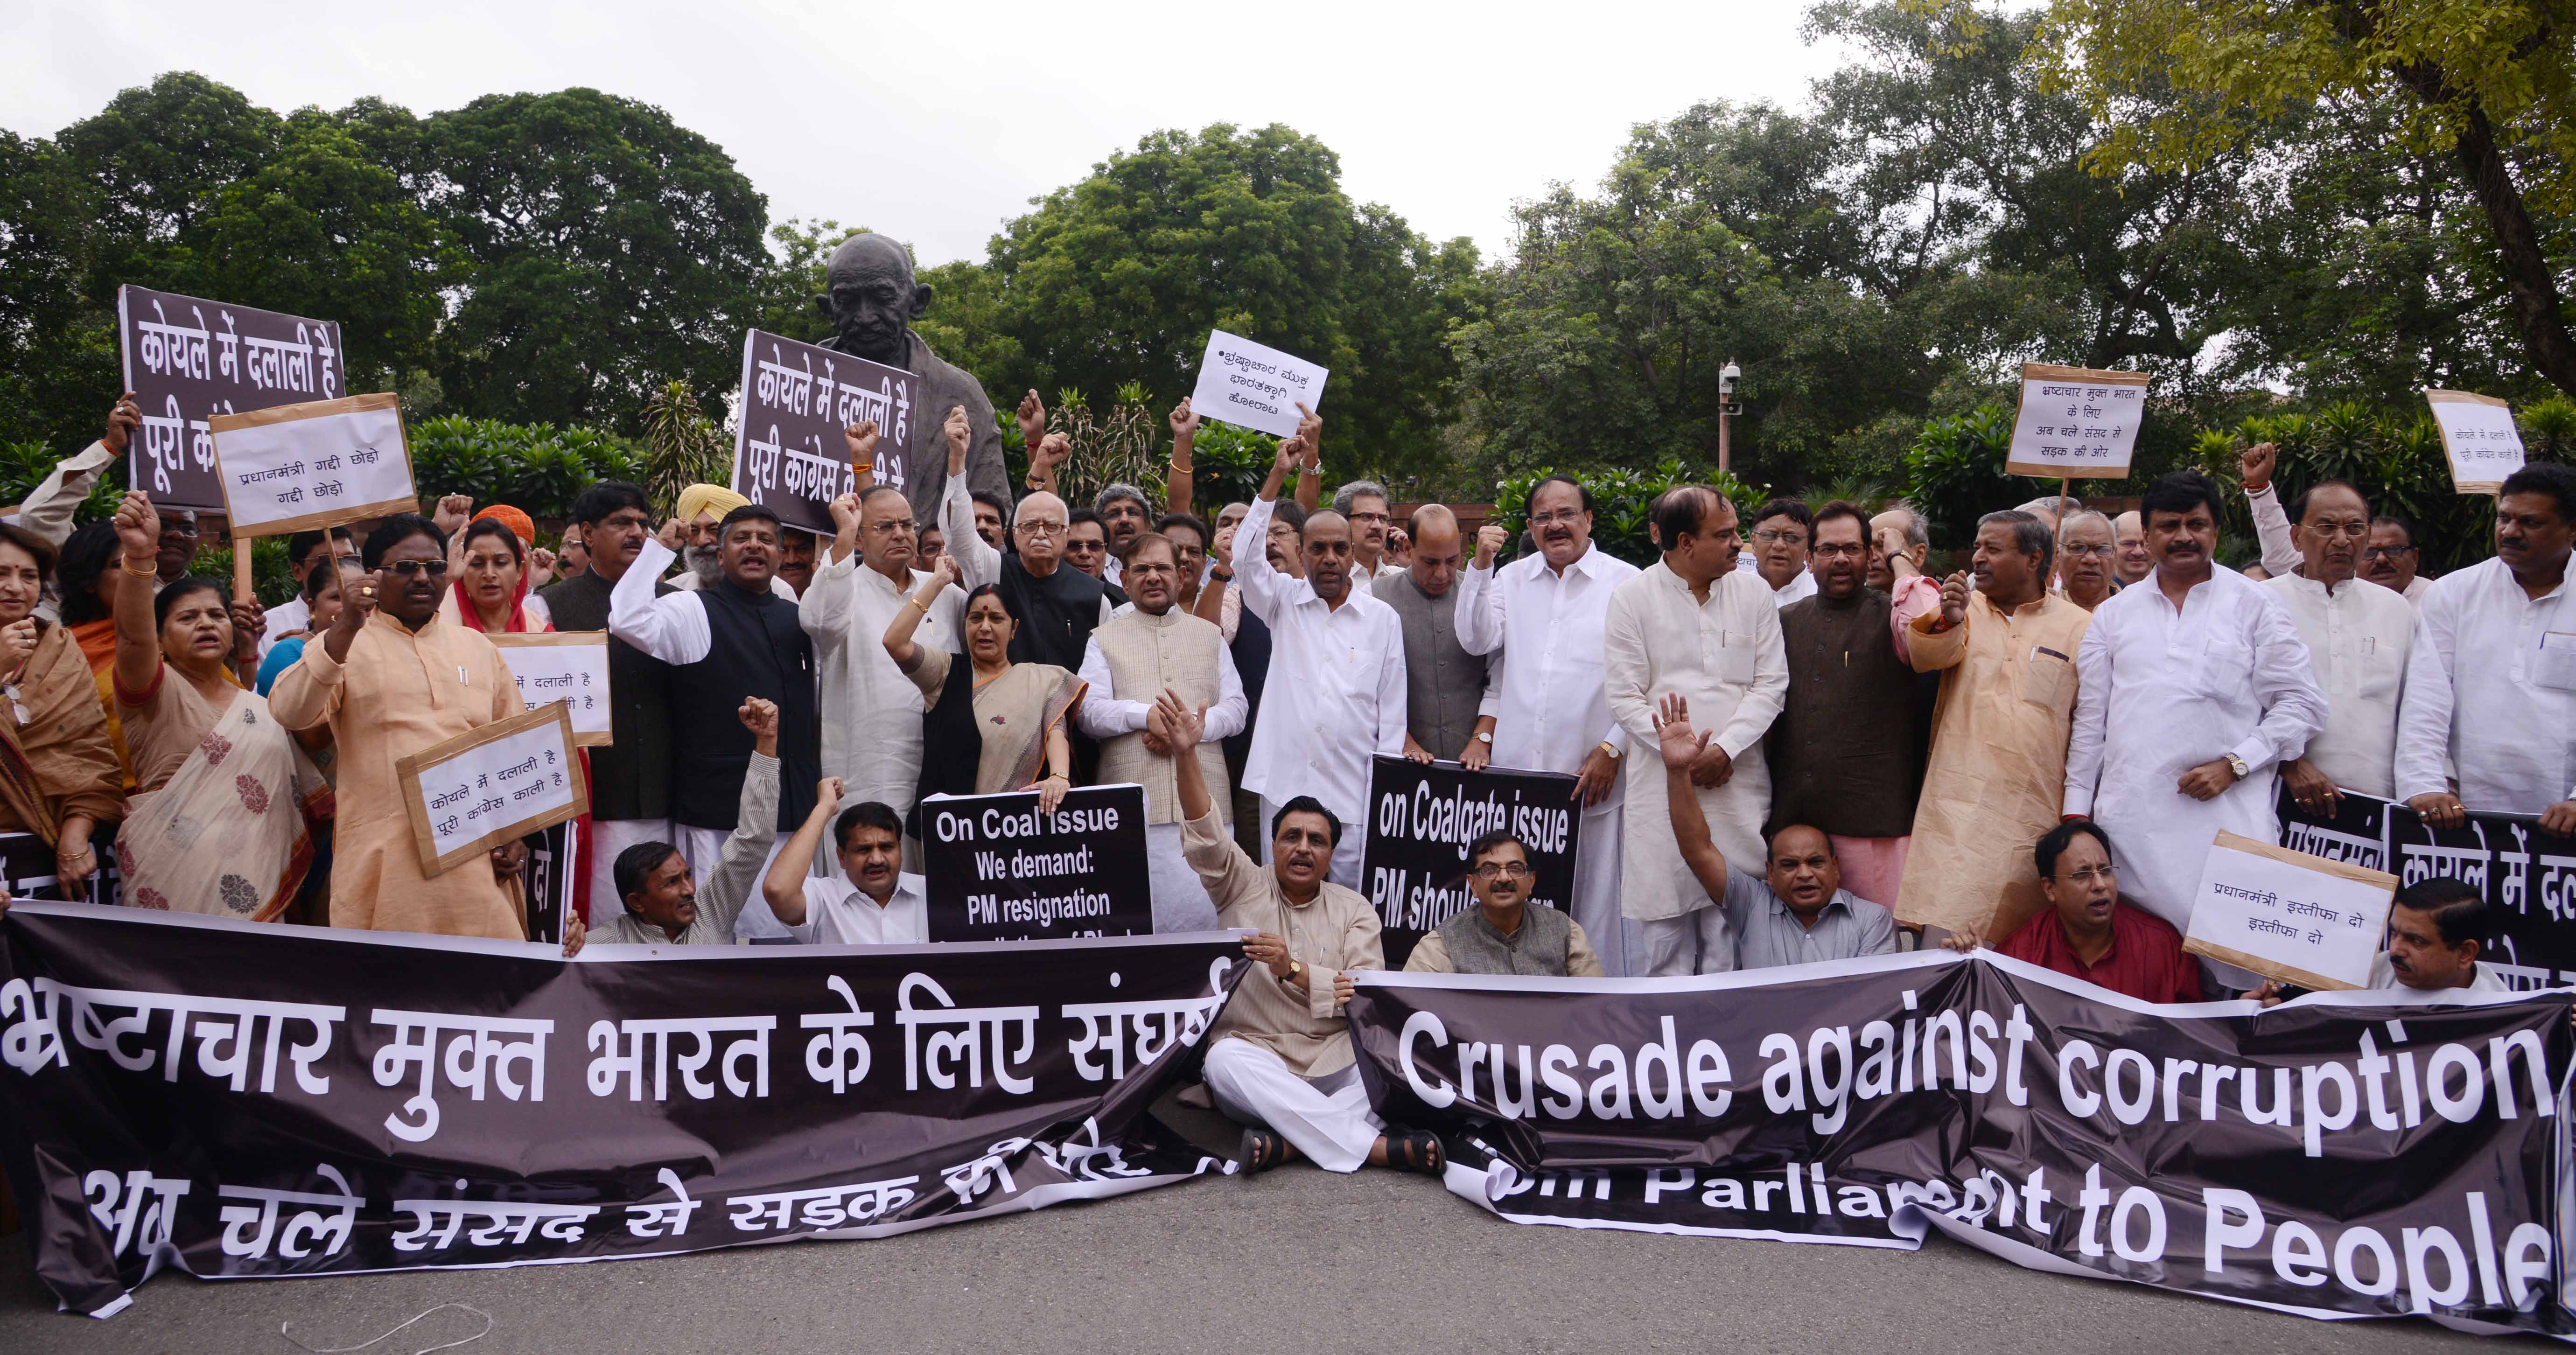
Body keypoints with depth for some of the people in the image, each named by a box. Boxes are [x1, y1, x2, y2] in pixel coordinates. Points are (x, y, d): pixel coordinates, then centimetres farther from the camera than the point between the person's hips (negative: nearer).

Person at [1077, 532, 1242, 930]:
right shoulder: (1105, 639, 14)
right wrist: (1146, 715, -13)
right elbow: (1089, 712, 3)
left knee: (1207, 910, -5)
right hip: (1133, 804, -1)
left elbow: (1235, 708, 11)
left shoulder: (1210, 635, 20)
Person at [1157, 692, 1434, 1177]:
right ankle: (1378, 1148, -35)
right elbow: (1205, 836, -8)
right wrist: (1185, 754, -21)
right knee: (1225, 1061, -35)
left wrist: (1294, 970, -18)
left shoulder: (1354, 910, 9)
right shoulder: (1244, 888, 9)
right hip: (1257, 1058, -1)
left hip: (1336, 1064, 1)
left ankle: (1286, 1143, -34)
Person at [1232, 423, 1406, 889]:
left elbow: (1392, 712, 8)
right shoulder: (1283, 602, 8)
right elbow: (1246, 558, -11)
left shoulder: (1383, 618, 7)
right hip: (1284, 785, 0)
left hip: (1352, 794, 0)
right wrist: (1277, 475, -14)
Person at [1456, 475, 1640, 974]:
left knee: (1597, 903, 0)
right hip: (1516, 771, 4)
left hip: (1592, 775, -3)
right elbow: (1477, 641, 1)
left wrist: (1612, 750, -8)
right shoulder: (1511, 578, 13)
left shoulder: (1626, 582, 0)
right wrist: (1481, 566, -4)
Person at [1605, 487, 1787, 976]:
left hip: (1739, 782, 2)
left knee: (1730, 923, 3)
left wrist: (1724, 749, -9)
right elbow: (1625, 697, -3)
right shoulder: (1633, 597, -1)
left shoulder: (1754, 592, 7)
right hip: (1662, 783, -2)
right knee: (1666, 917, 3)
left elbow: (1771, 684, 3)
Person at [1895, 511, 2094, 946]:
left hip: (2034, 819, 0)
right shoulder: (1965, 609, 11)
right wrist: (1947, 620, -31)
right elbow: (1927, 657, -9)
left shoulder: (2080, 628, 6)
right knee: (1941, 945, -10)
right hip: (1958, 808, 0)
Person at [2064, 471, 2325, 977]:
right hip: (2127, 819, 2)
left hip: (2225, 817, -2)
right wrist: (2077, 809, 10)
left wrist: (2234, 765, -8)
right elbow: (2090, 720, 15)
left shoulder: (2255, 604, 8)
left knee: (2230, 955, -7)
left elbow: (2303, 703, 4)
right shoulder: (2114, 613, 15)